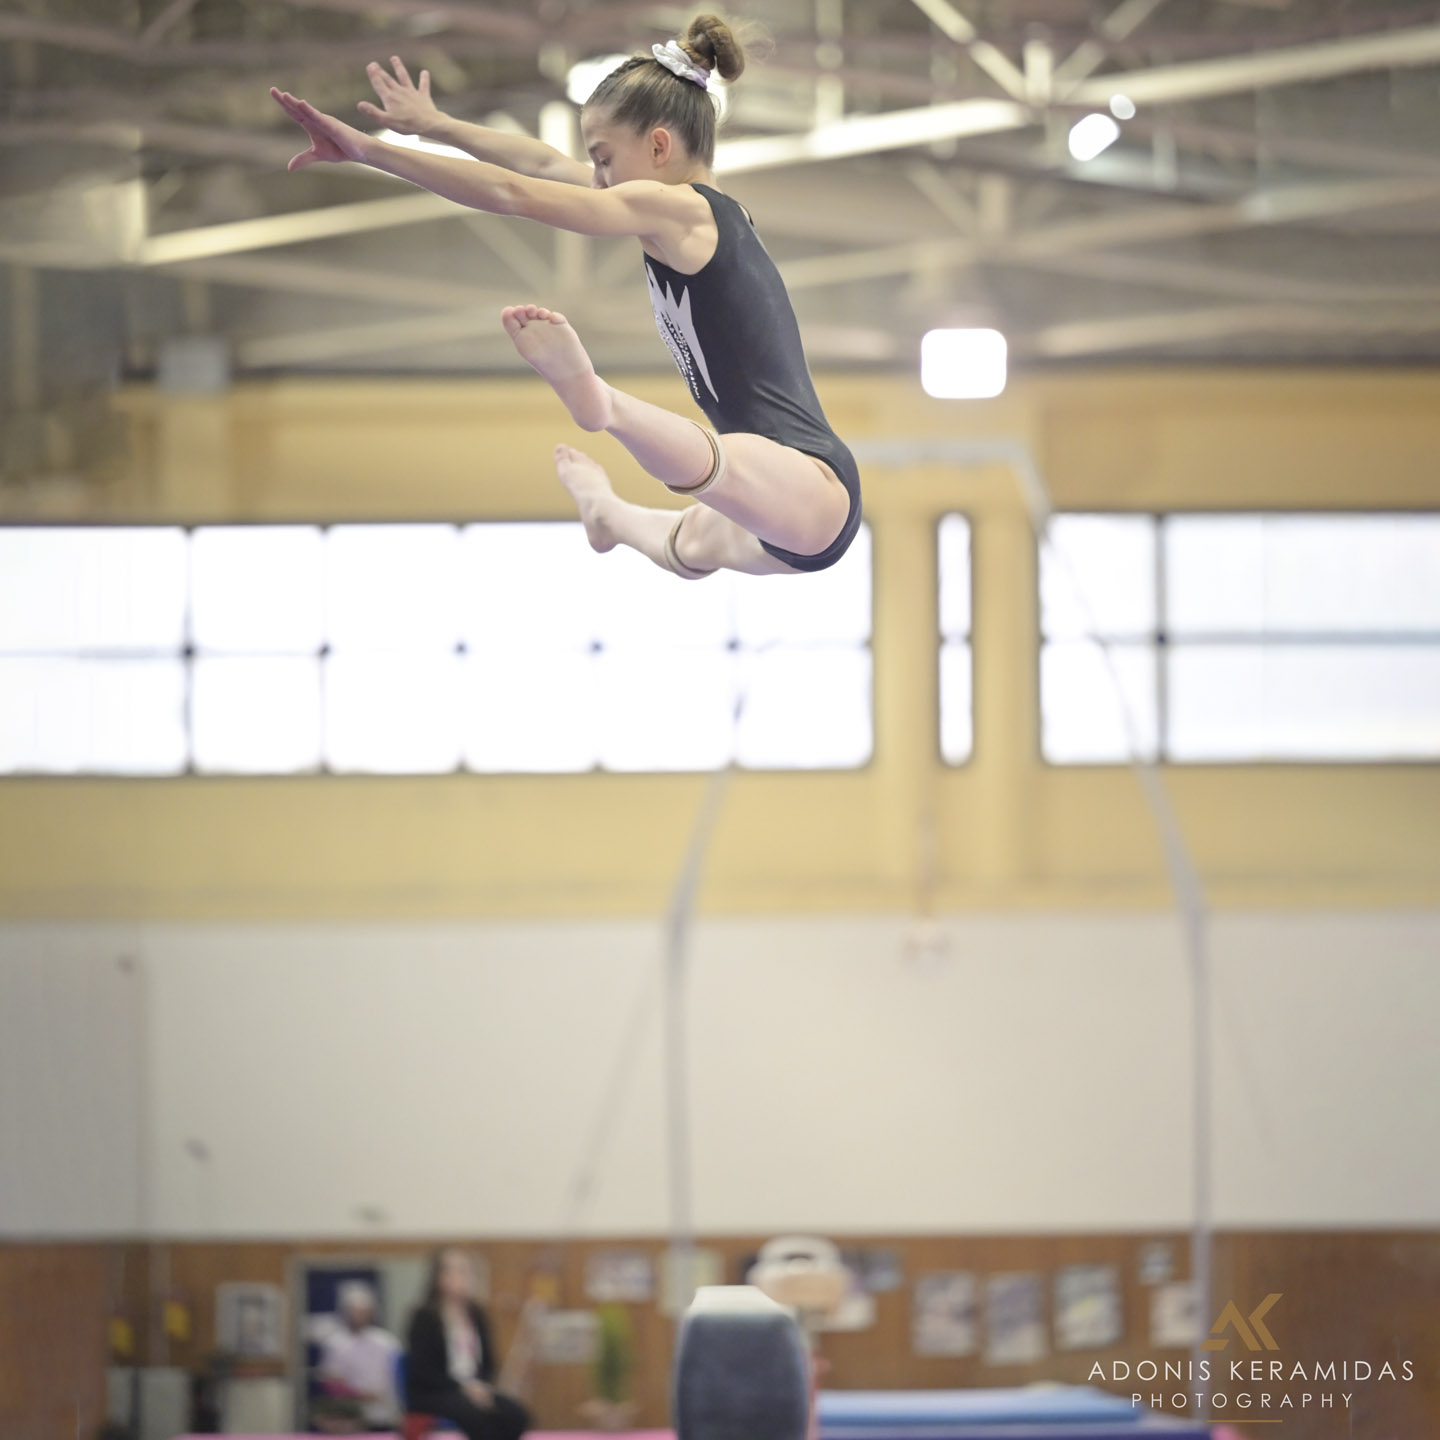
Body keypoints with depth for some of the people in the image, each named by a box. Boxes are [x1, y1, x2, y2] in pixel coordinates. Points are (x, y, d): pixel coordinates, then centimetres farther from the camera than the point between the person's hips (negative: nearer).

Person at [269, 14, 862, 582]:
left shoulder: (677, 209, -10)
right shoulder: (709, 212, 18)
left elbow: (513, 193, -14)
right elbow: (548, 166, 27)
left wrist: (366, 149, -12)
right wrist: (435, 126, 35)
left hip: (810, 487, -11)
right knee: (689, 547, 46)